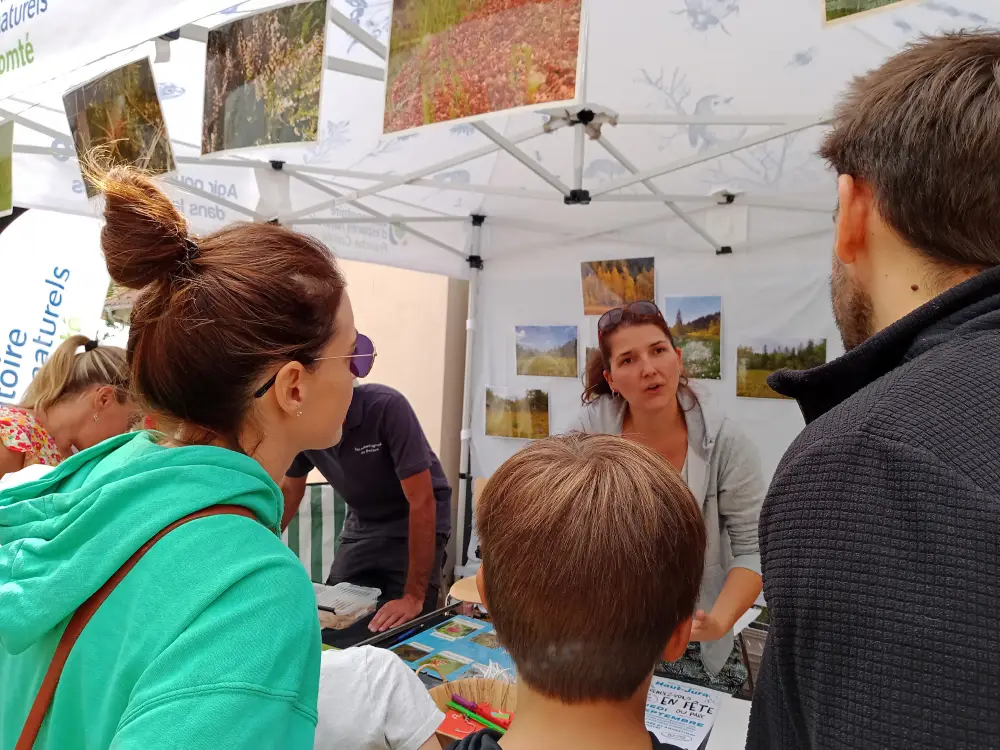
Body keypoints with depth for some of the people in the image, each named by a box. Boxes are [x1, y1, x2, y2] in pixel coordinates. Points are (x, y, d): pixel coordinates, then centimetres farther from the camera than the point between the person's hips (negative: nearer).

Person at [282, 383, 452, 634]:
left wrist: (414, 597, -32)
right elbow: (290, 491, 7)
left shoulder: (386, 406, -31)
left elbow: (421, 502, -32)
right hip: (362, 523, 5)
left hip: (416, 523, -5)